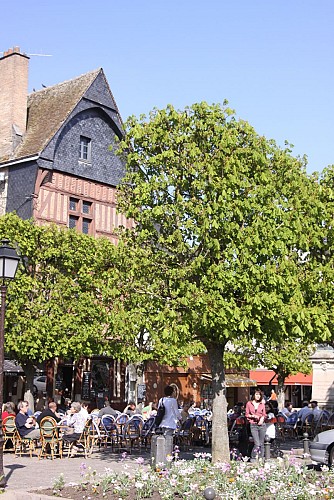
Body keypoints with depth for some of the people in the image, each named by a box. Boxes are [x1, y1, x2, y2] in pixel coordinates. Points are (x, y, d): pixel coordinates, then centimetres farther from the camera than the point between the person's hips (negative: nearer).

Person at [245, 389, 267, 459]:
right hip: (253, 425, -2)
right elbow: (247, 414, 7)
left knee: (261, 444, 3)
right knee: (257, 444, -13)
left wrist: (262, 418, -7)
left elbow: (264, 414, 14)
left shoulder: (262, 404, 10)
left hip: (261, 425, 2)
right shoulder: (249, 403, 4)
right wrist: (253, 416, -11)